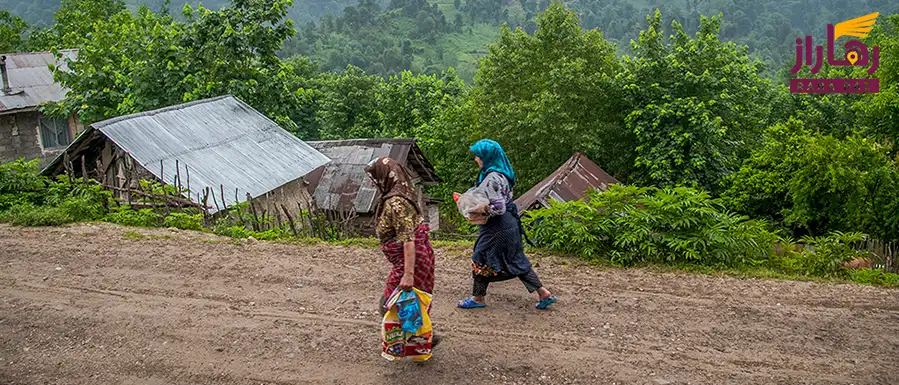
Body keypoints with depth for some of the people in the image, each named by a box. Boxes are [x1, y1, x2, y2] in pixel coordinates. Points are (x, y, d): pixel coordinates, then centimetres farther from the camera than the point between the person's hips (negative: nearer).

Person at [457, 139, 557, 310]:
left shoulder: (492, 179, -22)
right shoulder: (501, 174, 8)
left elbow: (499, 208, -26)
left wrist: (478, 212, -13)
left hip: (497, 228, -10)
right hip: (509, 224, 10)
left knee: (482, 259, 6)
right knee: (516, 260, 14)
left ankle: (478, 298, 22)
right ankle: (543, 293, 15)